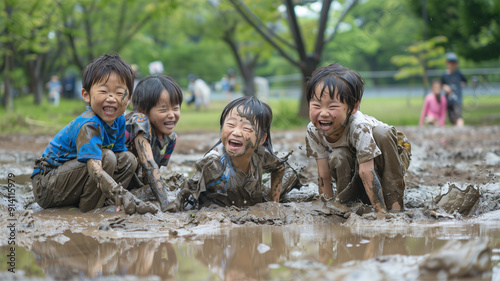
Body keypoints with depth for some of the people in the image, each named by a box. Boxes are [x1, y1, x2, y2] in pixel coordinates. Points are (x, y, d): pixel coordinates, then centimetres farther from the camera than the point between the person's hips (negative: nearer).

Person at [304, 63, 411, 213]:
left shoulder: (360, 127, -37)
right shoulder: (313, 131, -23)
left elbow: (366, 171, -37)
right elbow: (323, 173, -16)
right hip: (352, 164, 2)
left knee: (381, 133, -34)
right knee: (336, 159, -31)